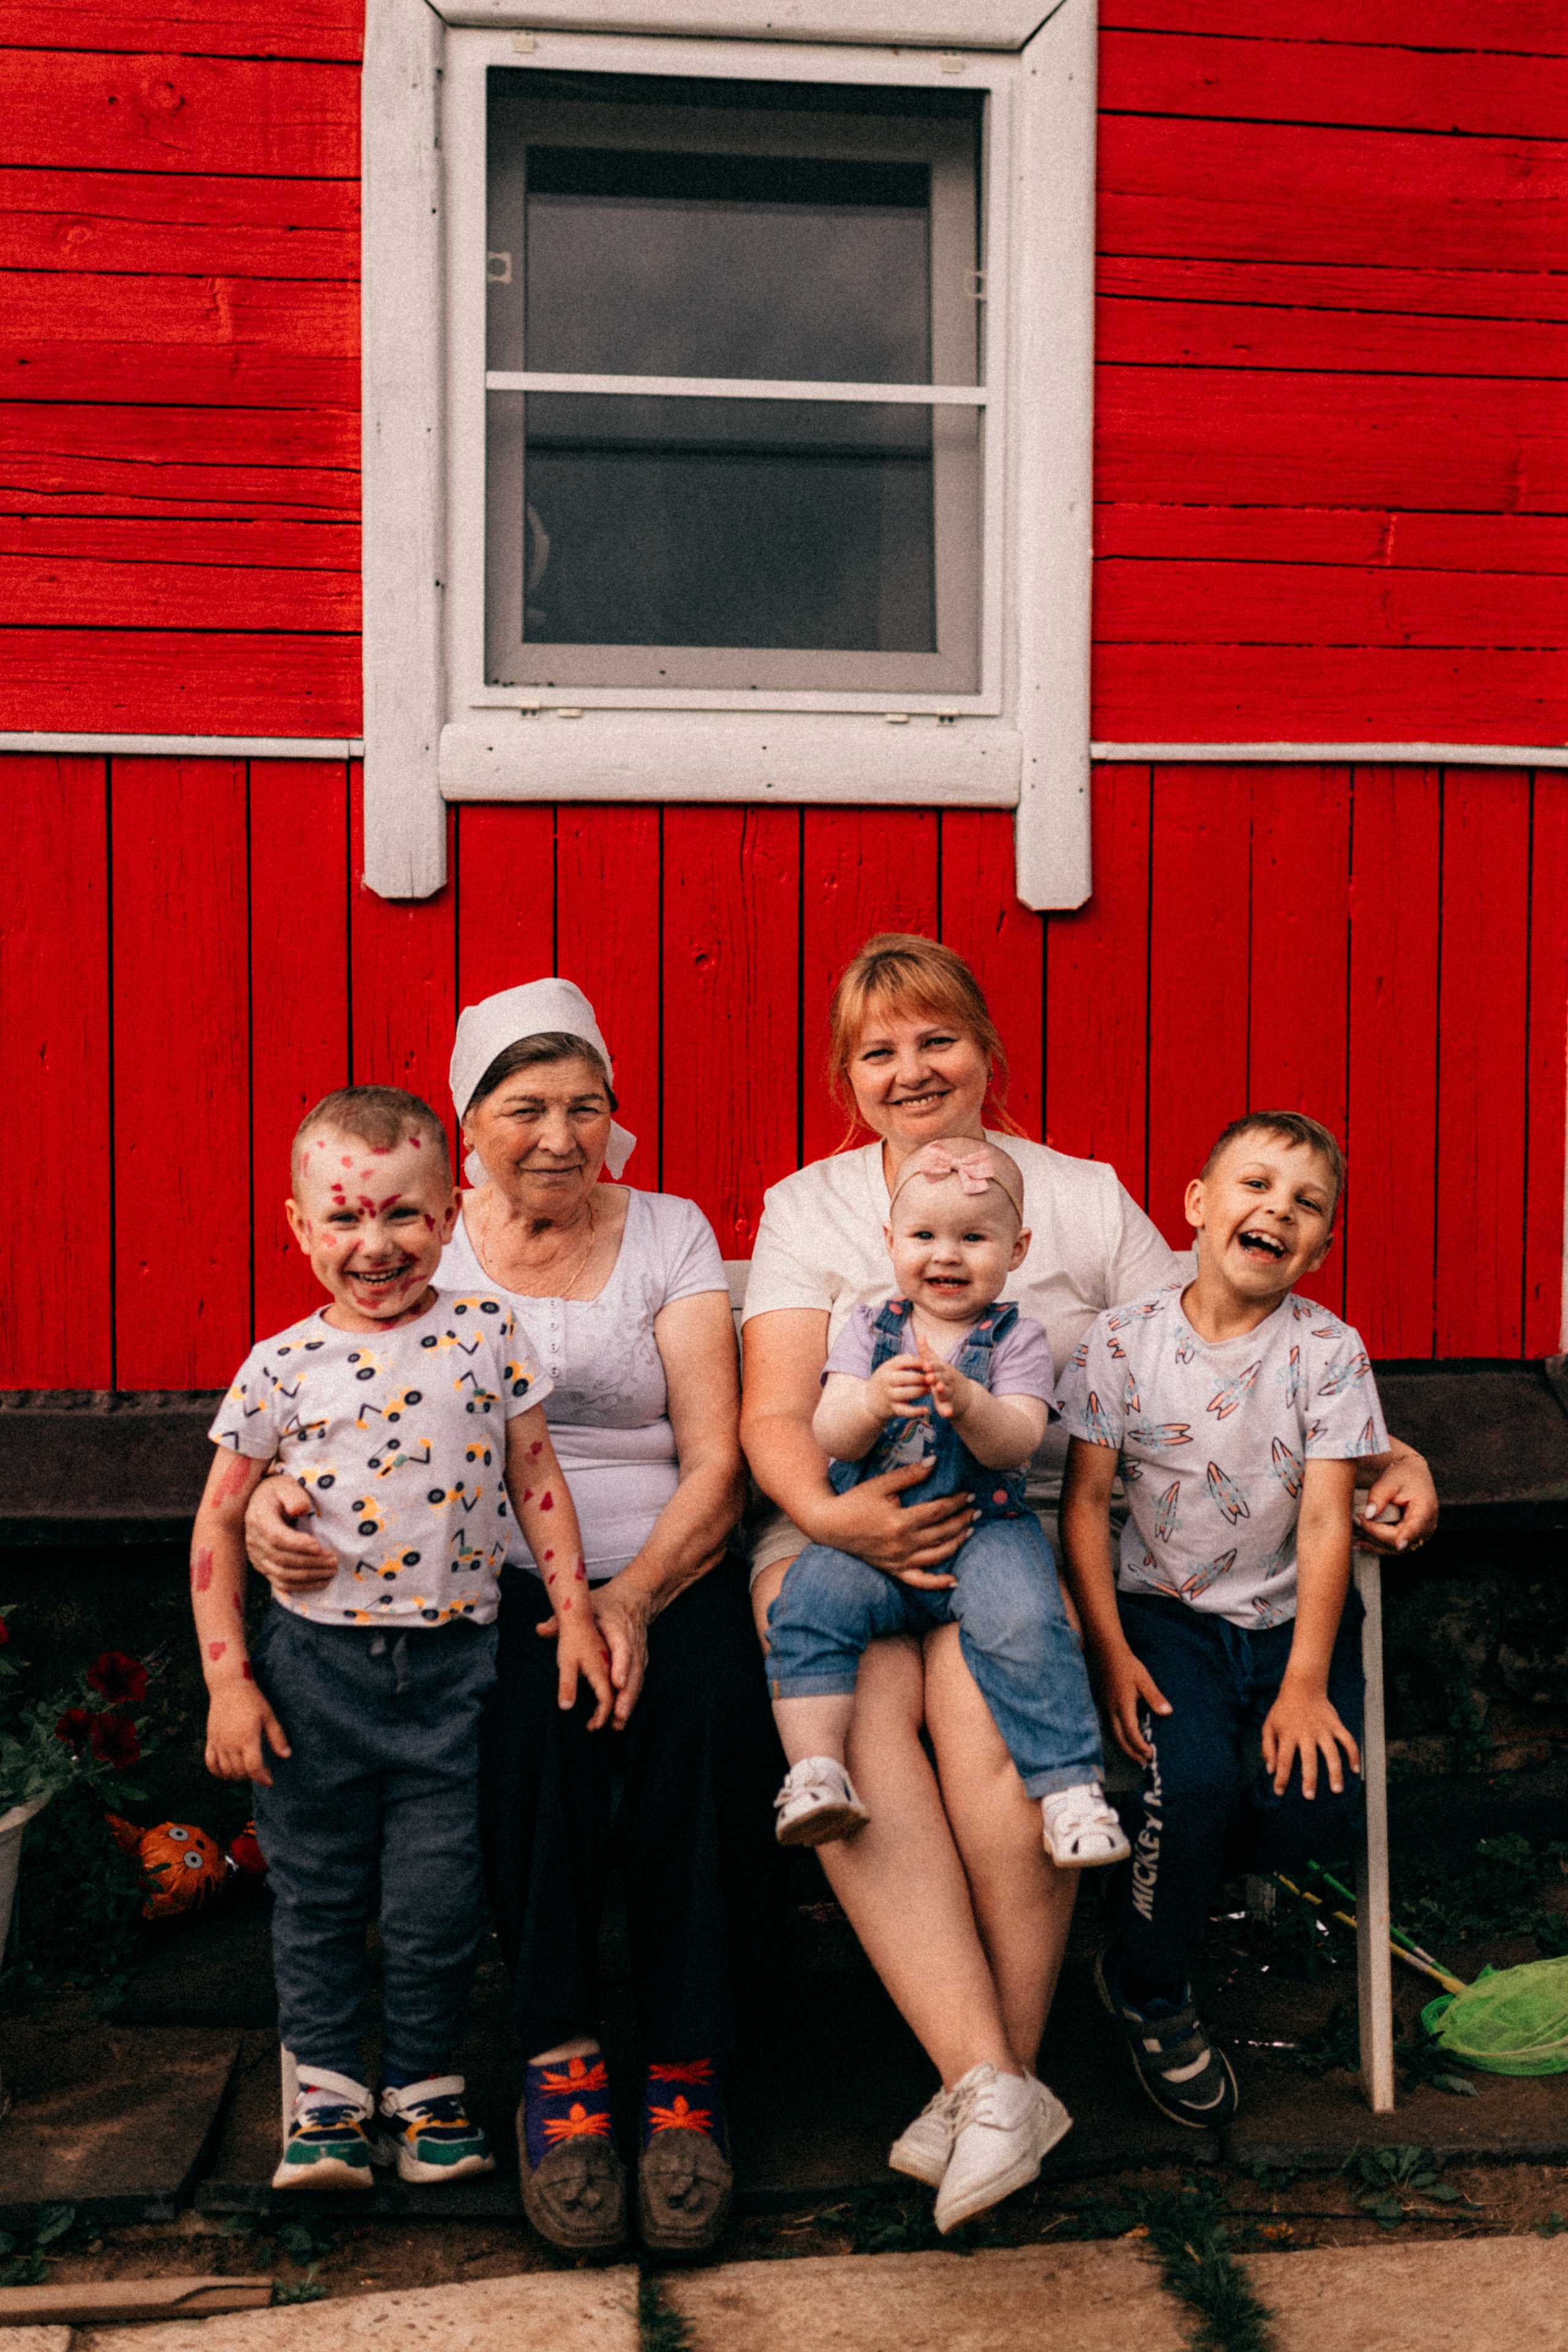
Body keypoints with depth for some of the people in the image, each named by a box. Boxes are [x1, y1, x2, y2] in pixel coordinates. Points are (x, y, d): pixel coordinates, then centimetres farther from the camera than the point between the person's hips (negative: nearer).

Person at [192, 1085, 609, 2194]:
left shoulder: (486, 1332, -2)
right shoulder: (281, 1367, -5)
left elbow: (536, 1480, 5)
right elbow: (218, 1527, 2)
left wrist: (576, 1611, 0)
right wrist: (228, 1680, -2)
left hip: (451, 1663, 0)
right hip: (316, 1663, 0)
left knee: (438, 1899, 6)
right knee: (317, 1890, 12)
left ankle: (424, 2081, 27)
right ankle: (327, 2087, 29)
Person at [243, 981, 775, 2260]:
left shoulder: (670, 1234, 8)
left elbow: (716, 1458, 0)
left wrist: (630, 1599, -18)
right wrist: (269, 1498, -19)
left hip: (669, 1574, 0)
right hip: (495, 1578, 0)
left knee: (705, 1707, -31)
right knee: (538, 1705, -33)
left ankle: (687, 2071, -15)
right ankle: (561, 2056, -17)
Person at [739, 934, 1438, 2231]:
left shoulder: (1084, 1198, 14)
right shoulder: (807, 1207, 13)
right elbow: (773, 1413, 3)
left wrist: (1379, 1455, 3)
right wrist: (831, 1511, -19)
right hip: (842, 1525, 1)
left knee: (988, 1703, -32)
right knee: (857, 1714, -31)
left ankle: (997, 2076, -16)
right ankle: (991, 2083, -27)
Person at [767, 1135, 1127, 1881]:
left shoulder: (1017, 1338, 4)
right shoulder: (870, 1330, 9)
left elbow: (1017, 1444, -11)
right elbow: (828, 1437, -2)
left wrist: (968, 1404, -32)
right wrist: (871, 1403, -25)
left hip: (986, 1528, -2)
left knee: (1022, 1622, -29)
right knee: (809, 1602, -25)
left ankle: (1070, 1787, -20)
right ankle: (815, 1771, -22)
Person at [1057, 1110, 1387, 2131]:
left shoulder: (1329, 1351, -6)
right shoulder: (1124, 1341, -7)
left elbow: (1326, 1522, -9)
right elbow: (1085, 1501, -4)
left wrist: (1306, 1683, -14)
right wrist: (1112, 1653, -11)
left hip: (1293, 1614, 2)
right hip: (1168, 1607, -1)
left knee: (1322, 1807, -19)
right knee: (1193, 1779, -24)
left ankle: (1172, 1868, 13)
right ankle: (1149, 1991, 3)